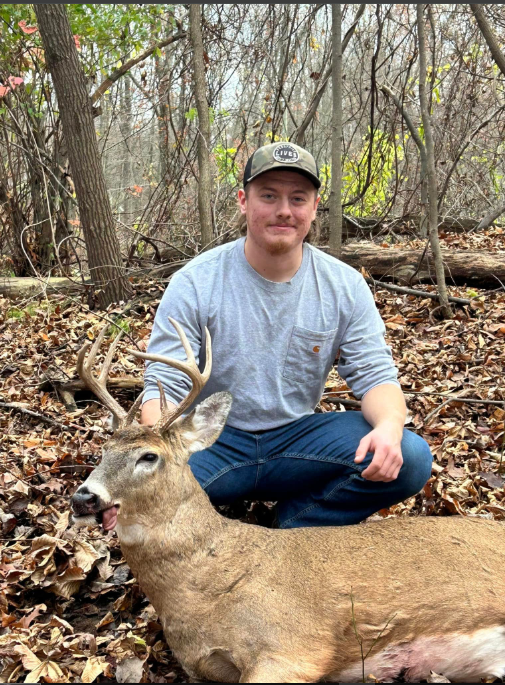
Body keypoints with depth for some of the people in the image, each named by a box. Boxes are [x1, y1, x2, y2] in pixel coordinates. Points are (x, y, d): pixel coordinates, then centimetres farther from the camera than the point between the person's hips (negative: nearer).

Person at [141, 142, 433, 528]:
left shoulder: (344, 286, -2)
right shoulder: (195, 283, -10)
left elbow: (375, 374, -3)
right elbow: (164, 387, -13)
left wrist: (389, 426, -28)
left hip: (298, 437, 3)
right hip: (214, 441, -2)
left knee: (410, 457, -21)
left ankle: (290, 531, -5)